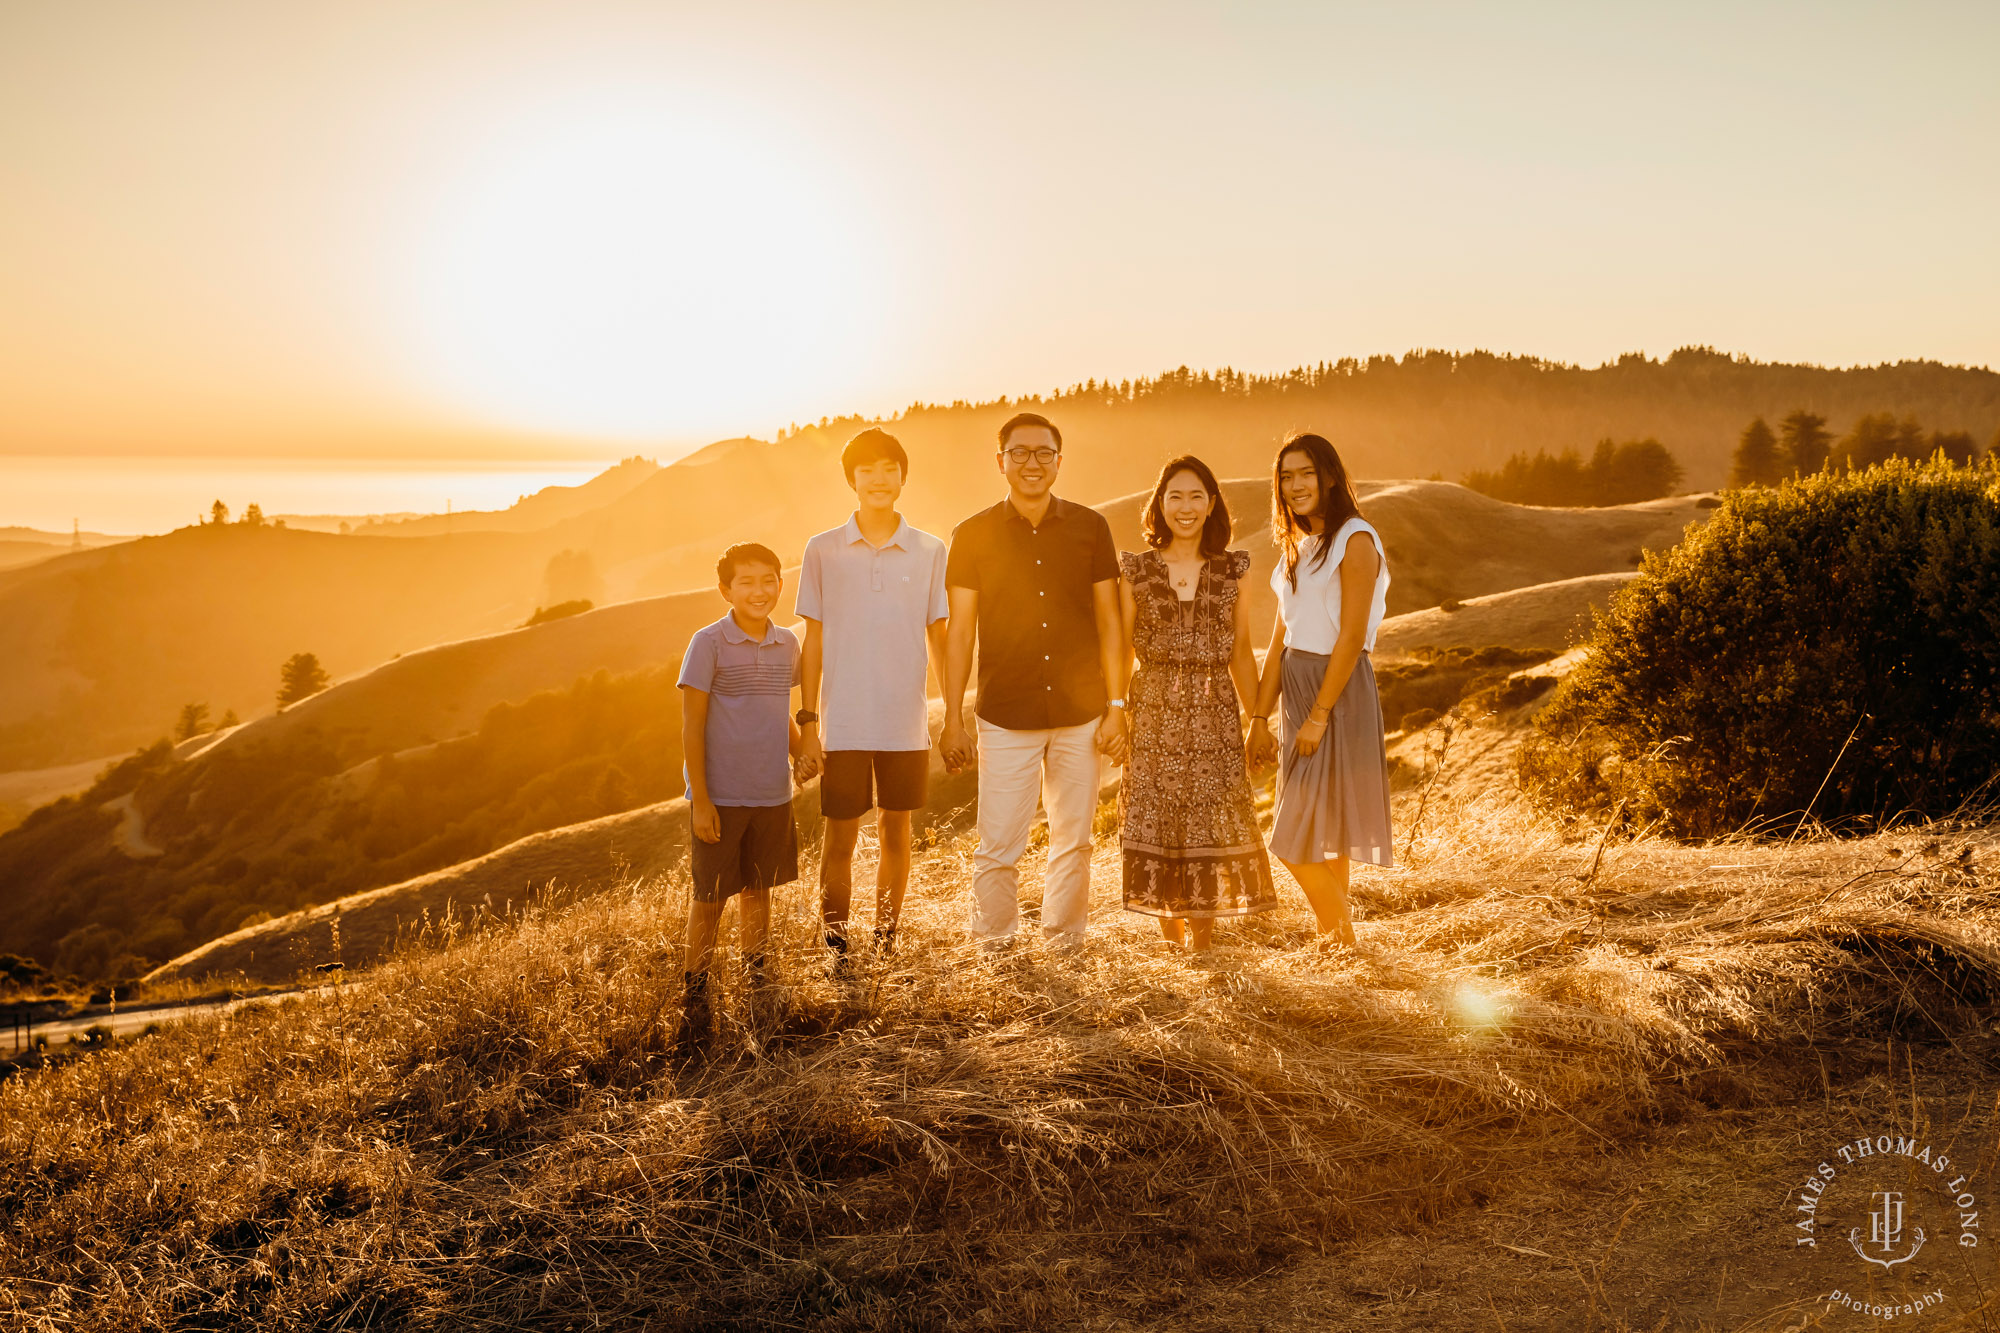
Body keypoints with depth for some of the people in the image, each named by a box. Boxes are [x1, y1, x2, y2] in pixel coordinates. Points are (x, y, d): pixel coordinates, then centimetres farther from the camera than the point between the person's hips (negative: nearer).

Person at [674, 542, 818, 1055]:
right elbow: (692, 725, -9)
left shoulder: (787, 644, 6)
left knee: (758, 891, 16)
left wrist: (799, 752, 1)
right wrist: (700, 799, -12)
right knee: (709, 898, 4)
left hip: (773, 795, 5)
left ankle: (756, 986, 31)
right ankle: (694, 999, 17)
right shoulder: (708, 643, -9)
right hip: (720, 797, -4)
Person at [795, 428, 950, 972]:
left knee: (896, 832, 11)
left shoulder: (930, 553, 2)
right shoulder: (823, 551, 0)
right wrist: (808, 719, 0)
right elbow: (814, 640, 3)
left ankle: (886, 945, 24)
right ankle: (837, 950, 15)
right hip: (843, 725, -1)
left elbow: (938, 638, 8)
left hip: (907, 723, 1)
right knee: (840, 837, 2)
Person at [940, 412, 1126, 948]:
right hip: (1005, 718, -1)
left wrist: (1116, 707, 1)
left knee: (1073, 842, 10)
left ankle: (1065, 948, 24)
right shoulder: (973, 536, 0)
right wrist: (953, 722, -1)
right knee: (997, 848, -2)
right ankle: (993, 952, 14)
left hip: (1080, 715, 2)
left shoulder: (1090, 528, 4)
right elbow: (960, 632, 2)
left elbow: (1108, 621, 6)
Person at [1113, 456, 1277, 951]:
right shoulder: (1137, 570, 3)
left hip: (1215, 714, 1)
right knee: (1155, 817, 0)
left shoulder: (1231, 572, 6)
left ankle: (1203, 920, 16)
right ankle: (1170, 916, 18)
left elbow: (1241, 654, 9)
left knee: (1212, 817, 0)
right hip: (1154, 711, 0)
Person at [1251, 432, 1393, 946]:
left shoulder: (1355, 541, -11)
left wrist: (1319, 715, -18)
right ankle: (1336, 943, 21)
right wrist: (1261, 717, 9)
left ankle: (1344, 943, 7)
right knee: (1323, 837, 12)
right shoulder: (1297, 546, 13)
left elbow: (1352, 637, -17)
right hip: (1297, 688, 8)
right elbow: (1280, 639, 12)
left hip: (1338, 690, -8)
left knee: (1295, 841, -9)